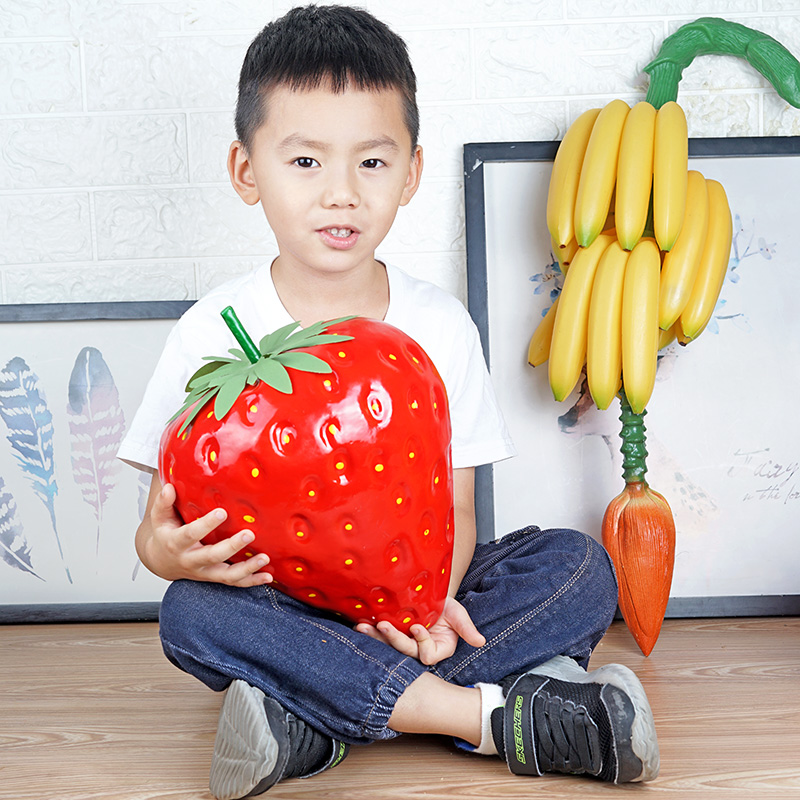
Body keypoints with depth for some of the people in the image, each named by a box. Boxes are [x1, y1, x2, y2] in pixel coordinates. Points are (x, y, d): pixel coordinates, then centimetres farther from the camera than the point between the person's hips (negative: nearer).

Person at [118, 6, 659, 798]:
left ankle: (314, 724, -28)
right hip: (276, 609, -1)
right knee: (191, 616, -32)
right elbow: (163, 522, -4)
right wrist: (167, 550, -29)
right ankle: (497, 714, -28)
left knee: (580, 566, -18)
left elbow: (455, 511, -1)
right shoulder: (214, 331, -7)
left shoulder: (440, 325, -2)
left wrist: (435, 595, -24)